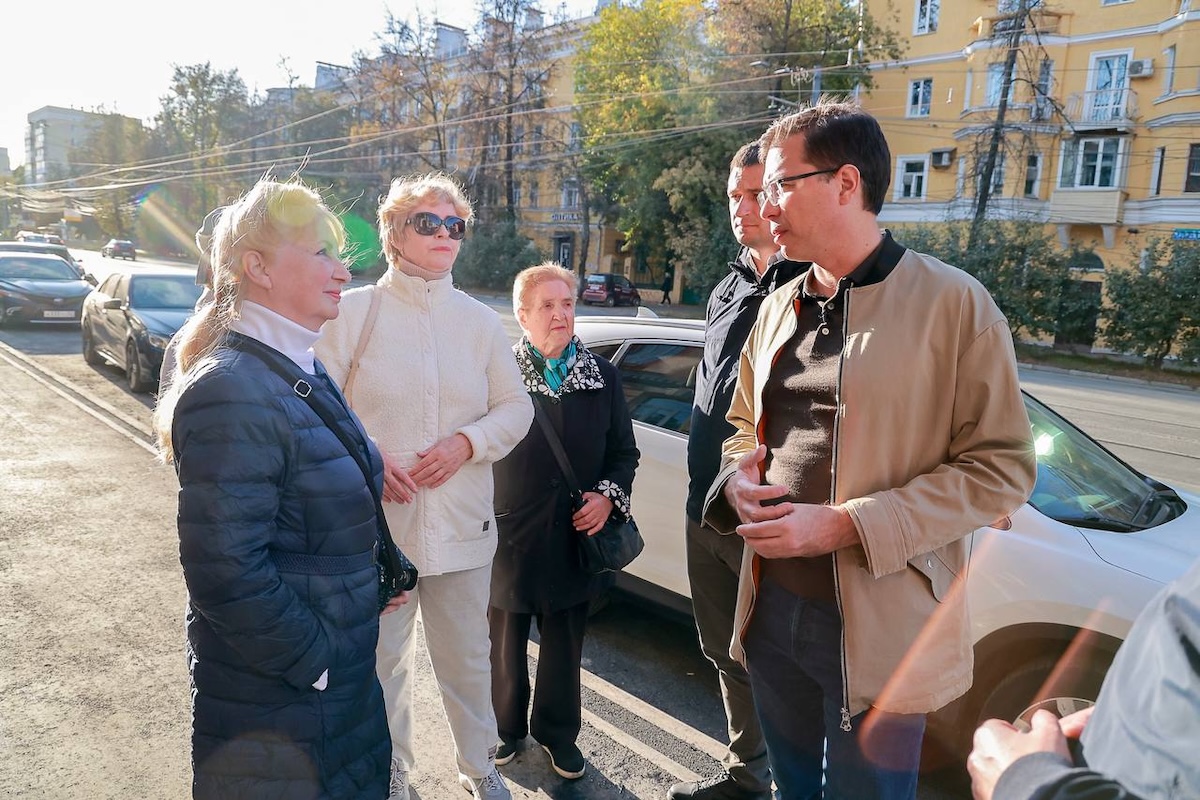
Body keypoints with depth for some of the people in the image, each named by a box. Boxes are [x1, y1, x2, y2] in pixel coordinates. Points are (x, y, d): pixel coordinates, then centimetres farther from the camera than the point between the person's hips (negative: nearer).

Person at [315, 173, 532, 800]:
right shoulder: (355, 311, -3)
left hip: (462, 523, 3)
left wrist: (468, 441, -11)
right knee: (382, 659, 12)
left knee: (467, 656, 15)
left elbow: (516, 407, 7)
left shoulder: (480, 321, 7)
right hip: (378, 520, -2)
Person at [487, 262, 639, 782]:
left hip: (576, 537, 3)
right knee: (506, 640, 15)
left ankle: (557, 732, 37)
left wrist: (609, 495, -8)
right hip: (511, 537, -2)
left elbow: (624, 451, 9)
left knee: (564, 643, 17)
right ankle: (506, 727, 38)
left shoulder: (602, 377, 4)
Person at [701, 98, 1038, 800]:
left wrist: (845, 525, -20)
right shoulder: (780, 308, 9)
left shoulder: (953, 304, -10)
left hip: (879, 631, -5)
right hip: (773, 610, 6)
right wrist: (738, 477, -4)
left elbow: (1002, 466, -12)